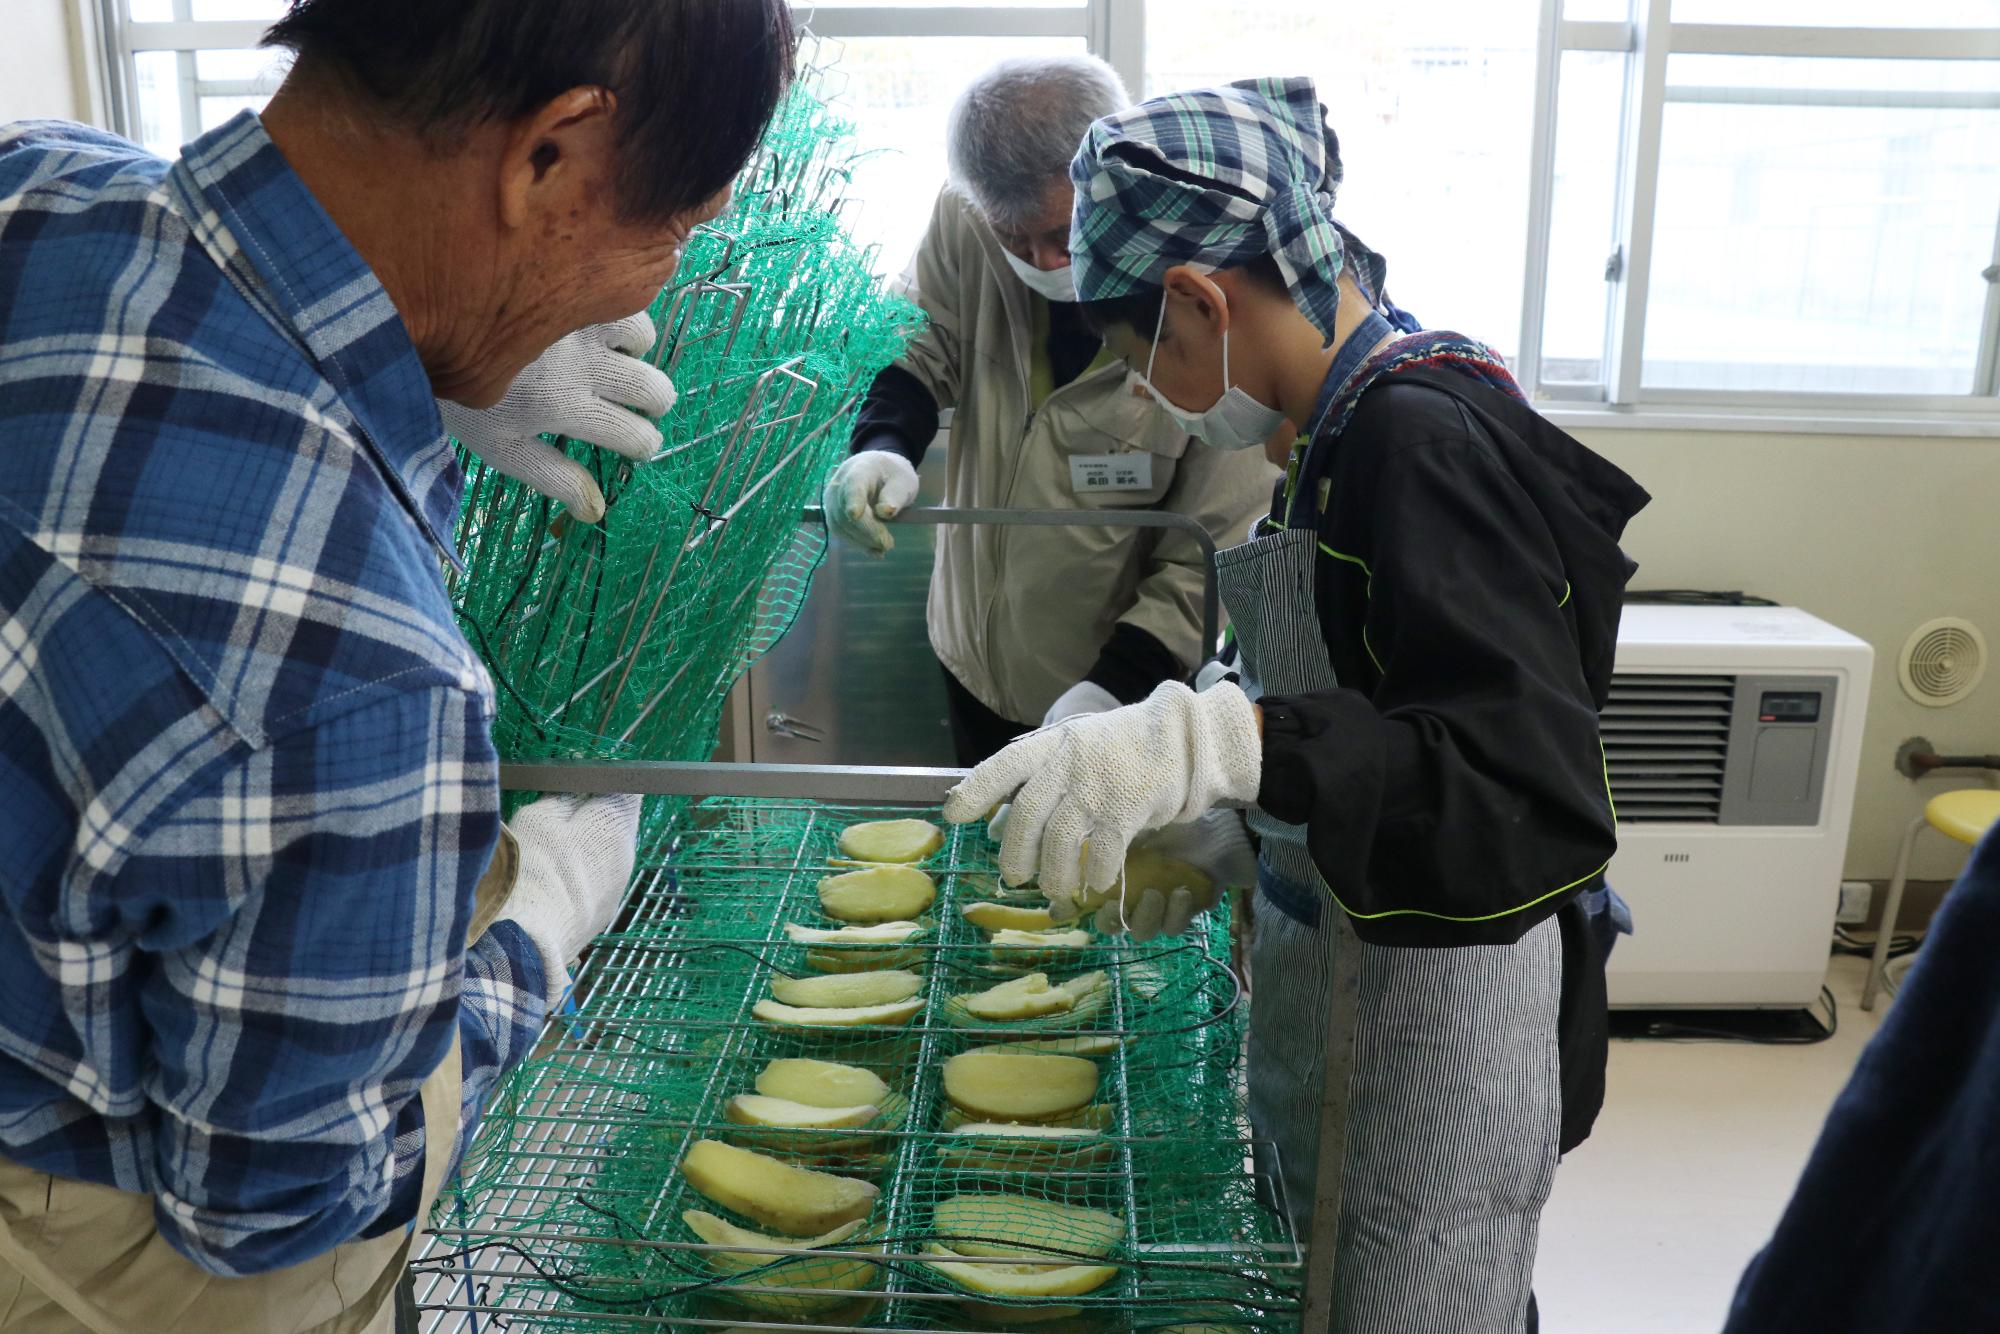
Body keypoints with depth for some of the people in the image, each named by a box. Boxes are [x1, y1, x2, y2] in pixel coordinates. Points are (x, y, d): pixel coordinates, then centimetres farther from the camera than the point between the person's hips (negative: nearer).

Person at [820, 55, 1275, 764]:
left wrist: (1113, 687, -30)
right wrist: (883, 446, -19)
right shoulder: (964, 220, -15)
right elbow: (924, 345, 2)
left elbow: (1215, 557, -21)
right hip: (971, 660, 4)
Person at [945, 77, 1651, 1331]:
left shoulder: (1426, 443, -24)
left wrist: (1220, 742, -44)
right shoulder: (1364, 425, 4)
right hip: (1332, 992, 9)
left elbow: (1540, 799, -32)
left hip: (1427, 1030, -9)